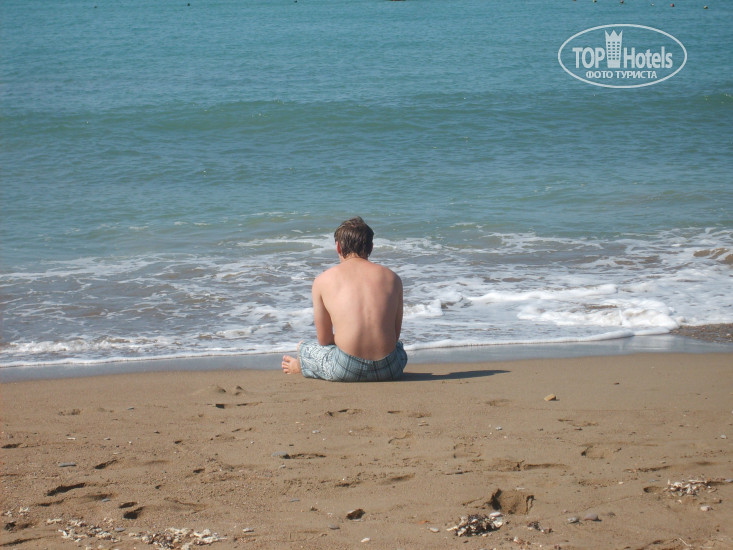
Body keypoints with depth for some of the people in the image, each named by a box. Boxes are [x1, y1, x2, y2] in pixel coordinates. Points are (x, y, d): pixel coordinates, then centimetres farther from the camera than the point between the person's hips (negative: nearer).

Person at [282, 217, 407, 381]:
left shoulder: (323, 280, 4)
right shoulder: (392, 278, 9)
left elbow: (324, 340, 10)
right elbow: (395, 335, 14)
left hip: (345, 371, -3)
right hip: (388, 371, 3)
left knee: (303, 348, 28)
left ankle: (301, 366, 58)